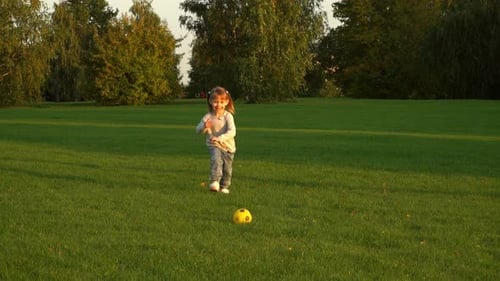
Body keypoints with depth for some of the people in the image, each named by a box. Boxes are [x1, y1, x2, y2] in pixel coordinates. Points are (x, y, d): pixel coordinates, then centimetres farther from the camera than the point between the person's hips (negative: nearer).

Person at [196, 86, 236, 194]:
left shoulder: (228, 116, -14)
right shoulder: (208, 117, -7)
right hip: (213, 145, -1)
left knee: (227, 168, 10)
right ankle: (214, 182, -36)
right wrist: (204, 127, -26)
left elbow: (232, 132, -25)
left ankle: (224, 186, 31)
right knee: (216, 160, -29)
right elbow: (198, 130, -3)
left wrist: (220, 138, -39)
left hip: (228, 146, 1)